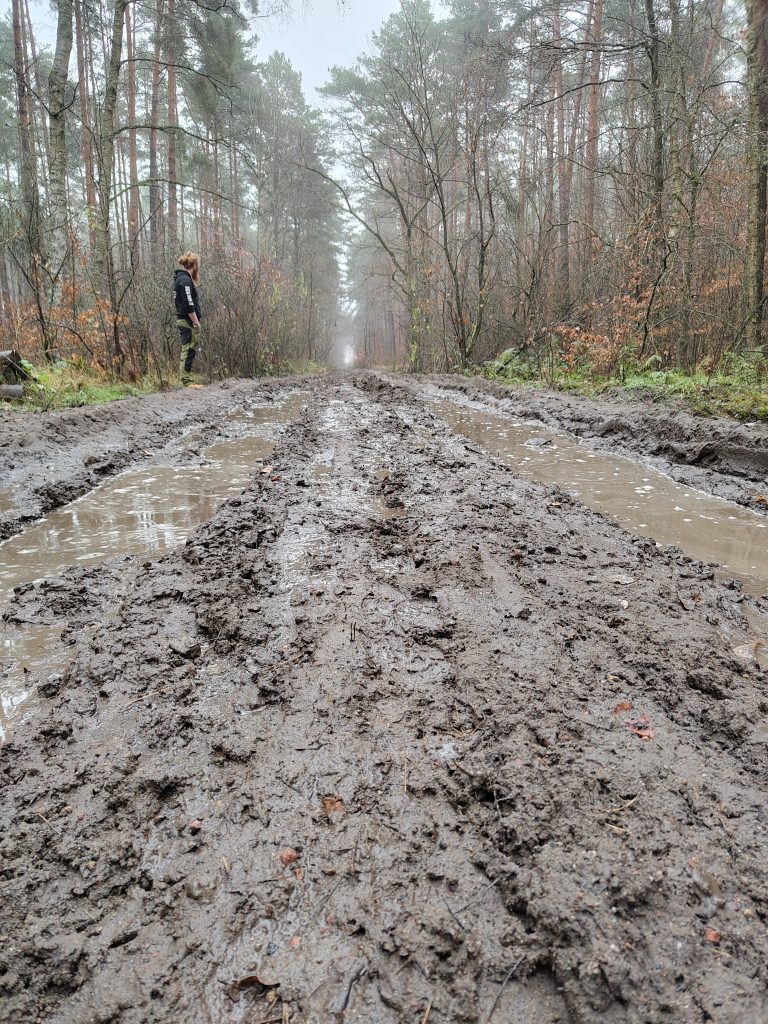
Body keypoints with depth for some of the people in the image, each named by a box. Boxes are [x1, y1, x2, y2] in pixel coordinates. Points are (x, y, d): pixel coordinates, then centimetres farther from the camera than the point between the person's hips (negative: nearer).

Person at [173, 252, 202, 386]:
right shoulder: (185, 280, -15)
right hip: (188, 321, -10)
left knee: (188, 349, 14)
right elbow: (189, 305, -21)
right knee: (189, 349, -8)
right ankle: (187, 381, -7)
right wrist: (196, 322, -19)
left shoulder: (180, 278, 18)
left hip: (183, 320, 10)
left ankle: (185, 377, 18)